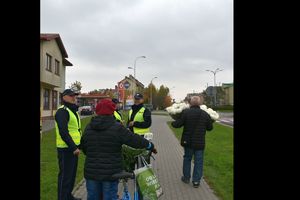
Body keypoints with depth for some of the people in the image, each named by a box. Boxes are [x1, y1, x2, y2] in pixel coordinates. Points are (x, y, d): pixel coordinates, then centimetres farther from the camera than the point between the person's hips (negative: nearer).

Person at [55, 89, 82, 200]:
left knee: (72, 173, 19)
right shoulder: (62, 111, -15)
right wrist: (73, 147, -22)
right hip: (65, 149, -10)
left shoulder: (73, 110, 15)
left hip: (73, 147, 10)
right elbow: (63, 132, -23)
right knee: (65, 175, 0)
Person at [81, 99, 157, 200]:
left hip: (91, 172, 5)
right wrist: (151, 146, 3)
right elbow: (135, 140, -13)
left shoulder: (88, 127, 3)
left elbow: (83, 147, 13)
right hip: (110, 173, -5)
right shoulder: (117, 128, -15)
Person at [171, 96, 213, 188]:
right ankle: (196, 181, 16)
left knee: (187, 159, 18)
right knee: (198, 161, 10)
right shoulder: (205, 114, -4)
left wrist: (173, 123, 9)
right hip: (200, 142, 1)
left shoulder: (185, 112, -13)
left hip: (188, 141, 0)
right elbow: (210, 128, 6)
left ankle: (186, 177, 29)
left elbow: (177, 124, -13)